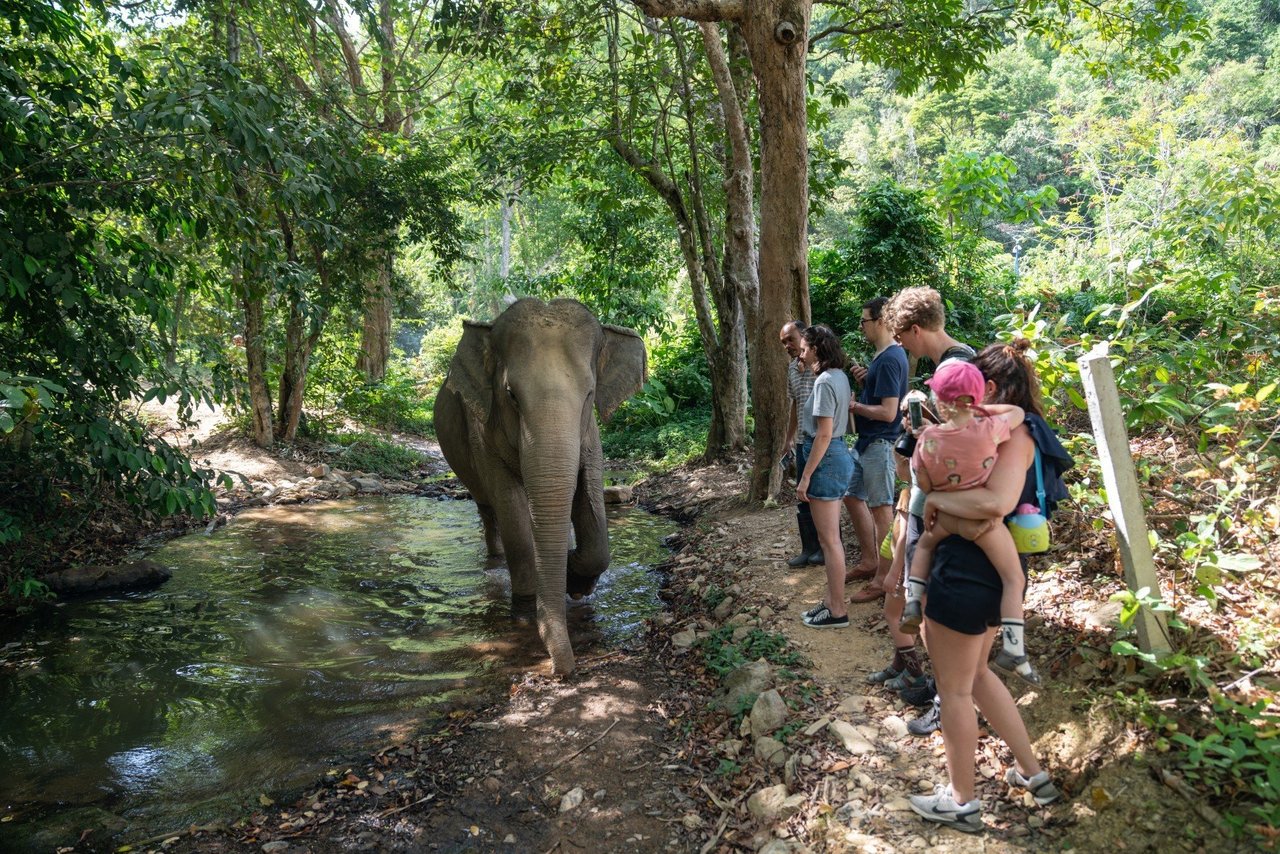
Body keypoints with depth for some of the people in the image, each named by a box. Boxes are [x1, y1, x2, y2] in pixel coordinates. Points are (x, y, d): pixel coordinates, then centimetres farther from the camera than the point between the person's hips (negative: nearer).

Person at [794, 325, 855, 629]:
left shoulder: (825, 382, -18)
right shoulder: (839, 376, 10)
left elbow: (824, 435, -21)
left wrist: (806, 476, -18)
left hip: (827, 459, -10)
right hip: (839, 455, 10)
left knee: (829, 540, -1)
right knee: (830, 537, 16)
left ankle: (837, 611, 8)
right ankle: (832, 601, 26)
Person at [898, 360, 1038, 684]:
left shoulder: (928, 437, -13)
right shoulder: (988, 430, -17)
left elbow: (924, 484, -5)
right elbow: (1018, 412, 3)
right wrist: (981, 408, 5)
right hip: (985, 519, -2)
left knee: (924, 545, 33)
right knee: (1013, 579, 10)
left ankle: (913, 603, 21)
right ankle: (1013, 649, 5)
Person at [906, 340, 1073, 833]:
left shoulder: (1013, 434, -19)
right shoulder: (1018, 431, 11)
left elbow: (996, 502, -36)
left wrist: (937, 498, -23)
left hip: (967, 574, -10)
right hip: (993, 572, 10)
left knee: (954, 688, 8)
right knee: (974, 674, 27)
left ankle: (960, 801, 25)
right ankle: (1032, 772, 37)